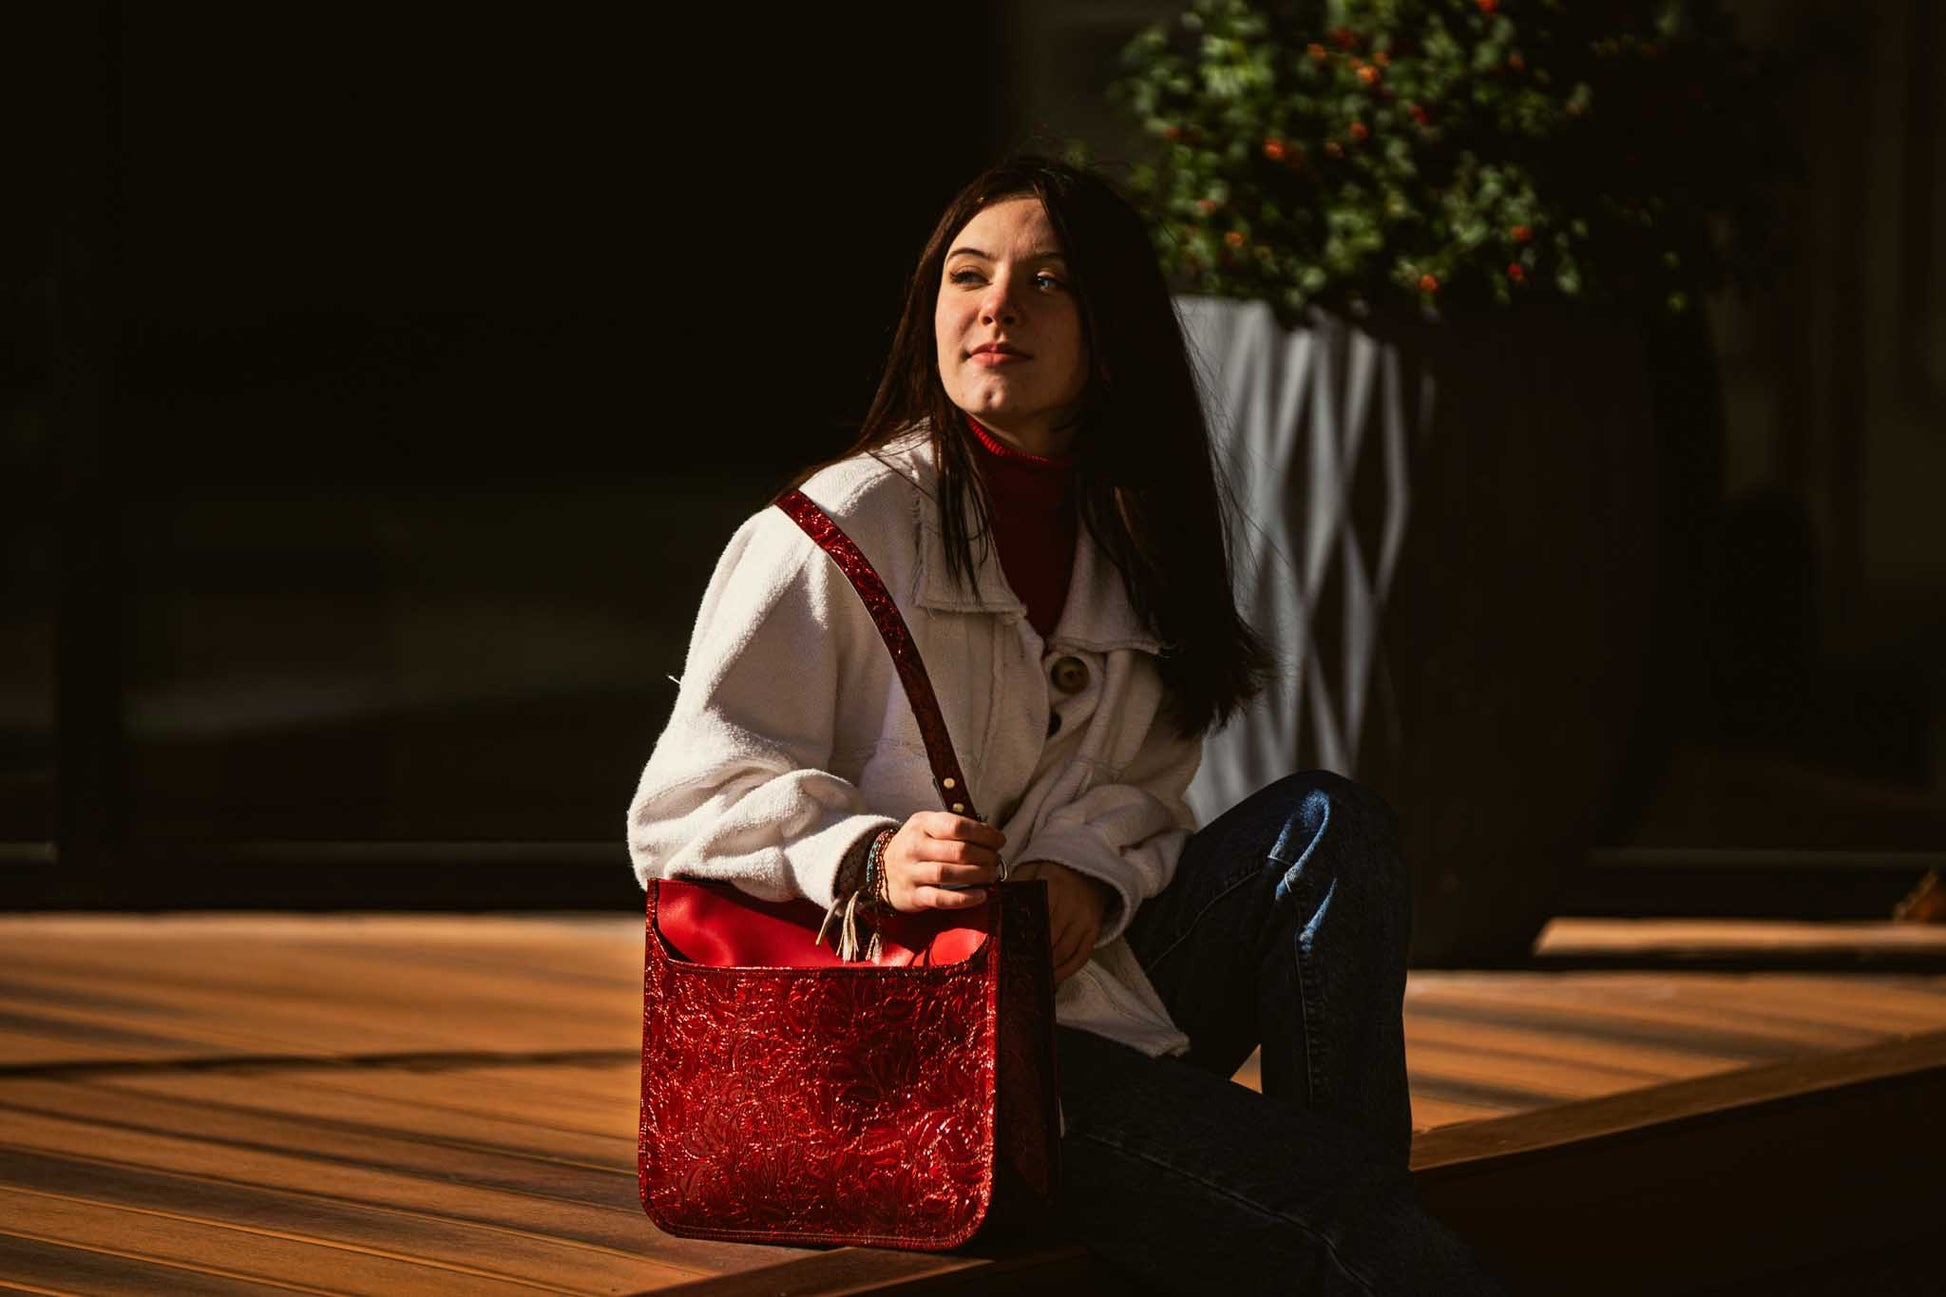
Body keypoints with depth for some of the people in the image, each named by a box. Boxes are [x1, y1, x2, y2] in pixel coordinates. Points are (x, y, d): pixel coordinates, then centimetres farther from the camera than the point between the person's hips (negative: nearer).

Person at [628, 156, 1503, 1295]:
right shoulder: (844, 528, -6)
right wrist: (869, 857, -29)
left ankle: (1351, 1195, -20)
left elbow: (1137, 796, 10)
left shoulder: (1131, 547, 14)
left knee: (1331, 823, -15)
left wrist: (1088, 874, -14)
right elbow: (688, 805, -11)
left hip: (1092, 997, 7)